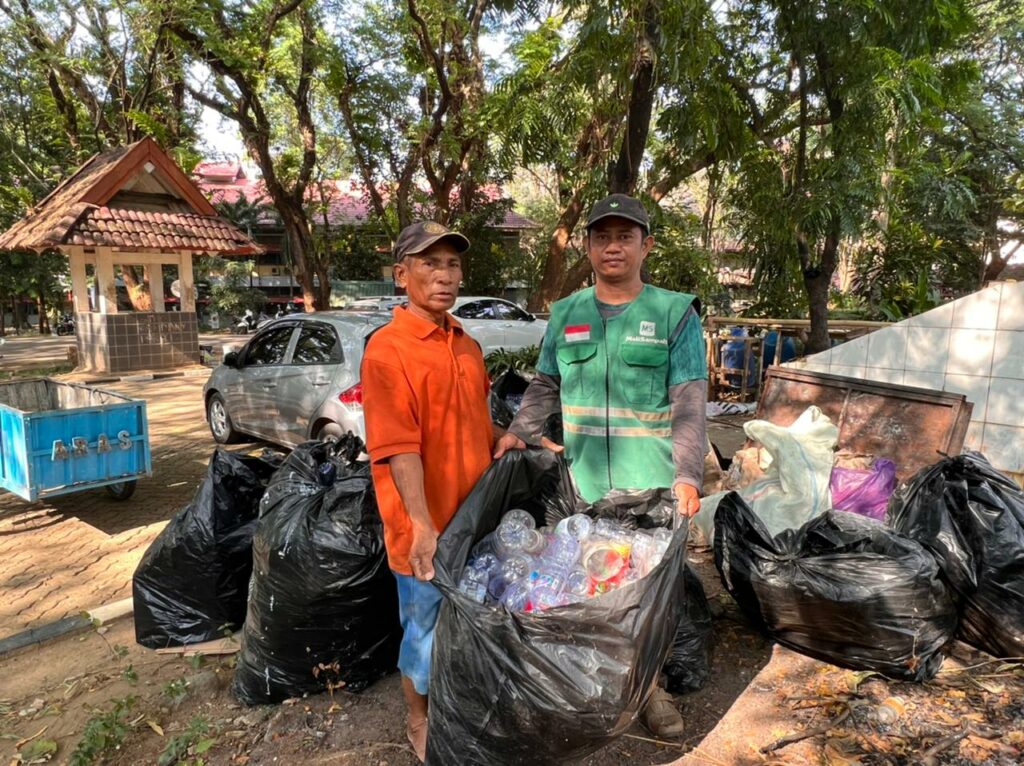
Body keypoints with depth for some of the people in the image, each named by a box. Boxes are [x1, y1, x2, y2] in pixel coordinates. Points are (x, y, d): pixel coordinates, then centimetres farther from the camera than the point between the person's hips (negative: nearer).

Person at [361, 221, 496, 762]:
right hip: (426, 527, -7)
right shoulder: (387, 347, -16)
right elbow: (399, 449, -23)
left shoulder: (468, 346, 6)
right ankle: (419, 721, 38)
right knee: (427, 626, 12)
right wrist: (422, 524, -28)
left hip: (475, 515, 7)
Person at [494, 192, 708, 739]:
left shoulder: (675, 313, -3)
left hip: (652, 485, -2)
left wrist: (687, 474, -18)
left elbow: (689, 405, -8)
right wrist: (519, 432, -2)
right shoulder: (565, 314, 5)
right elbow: (545, 386, 14)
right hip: (582, 482, 3)